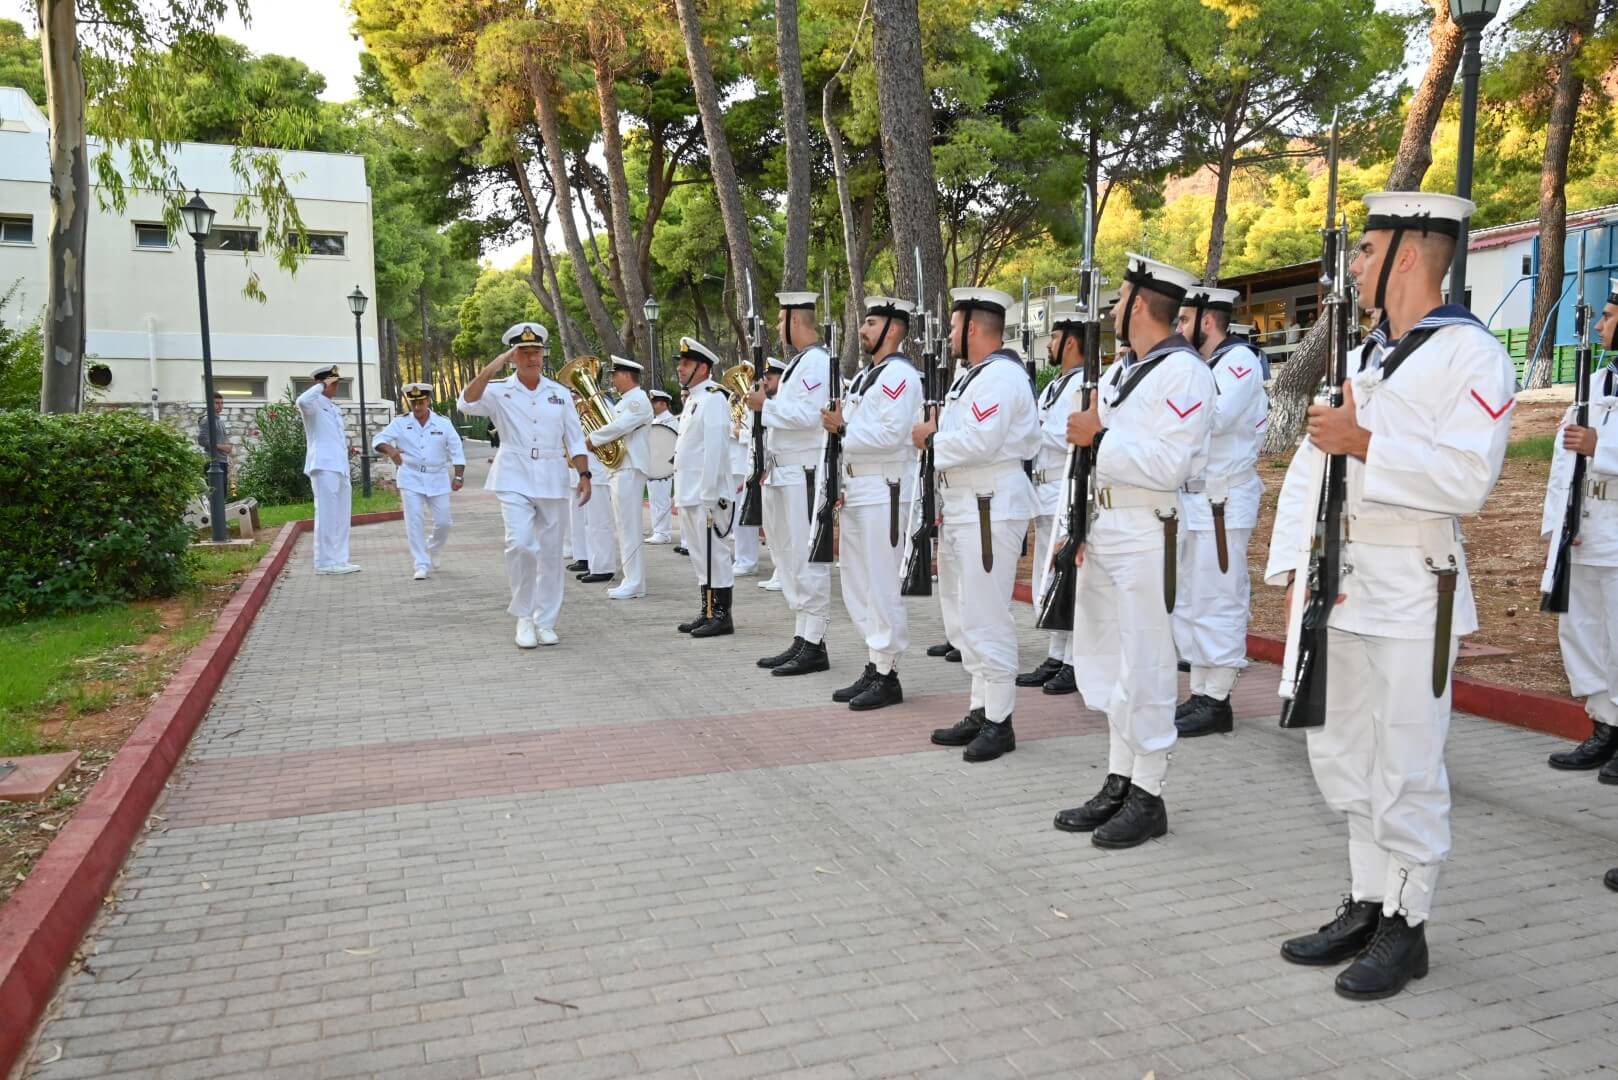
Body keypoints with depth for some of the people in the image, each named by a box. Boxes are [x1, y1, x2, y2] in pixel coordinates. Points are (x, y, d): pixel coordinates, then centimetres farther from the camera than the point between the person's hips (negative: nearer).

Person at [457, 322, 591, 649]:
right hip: (514, 478, -2)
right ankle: (523, 616, 0)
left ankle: (545, 621, 17)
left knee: (550, 551, 5)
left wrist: (584, 476, 2)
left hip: (552, 478, 2)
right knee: (520, 543, -18)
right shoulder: (500, 391, 2)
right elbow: (466, 404, -17)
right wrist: (489, 370, -24)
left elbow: (575, 439, 9)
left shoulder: (559, 393, 8)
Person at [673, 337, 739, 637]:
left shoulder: (713, 399, -11)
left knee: (715, 555, -5)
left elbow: (715, 449, -18)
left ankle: (722, 616, 1)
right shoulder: (692, 398, 19)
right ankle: (708, 613, 20)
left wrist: (708, 494, -21)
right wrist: (682, 493, 18)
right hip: (690, 495, 10)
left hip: (707, 495, -10)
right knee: (701, 556, 13)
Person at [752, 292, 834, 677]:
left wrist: (766, 405, -13)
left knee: (807, 559, -8)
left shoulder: (817, 360, -12)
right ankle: (801, 638, 20)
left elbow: (808, 414, -23)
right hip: (784, 475, 11)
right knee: (790, 559, 13)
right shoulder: (797, 362, 21)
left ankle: (815, 646, -3)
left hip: (804, 476, -11)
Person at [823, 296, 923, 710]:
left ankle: (887, 676, 3)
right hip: (857, 491, 10)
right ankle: (873, 668, 22)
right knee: (857, 585, 13)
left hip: (884, 493, -10)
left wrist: (843, 427, -14)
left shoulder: (899, 374, -10)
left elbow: (891, 435, -21)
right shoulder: (866, 376, 21)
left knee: (882, 586, -5)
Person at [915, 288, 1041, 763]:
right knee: (965, 615, 14)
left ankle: (999, 723, 2)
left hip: (991, 510, -11)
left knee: (986, 616, -7)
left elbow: (979, 442, -23)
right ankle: (980, 711, 24)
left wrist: (930, 439, -11)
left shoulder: (1000, 375, -14)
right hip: (963, 507, 11)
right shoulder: (976, 374, 20)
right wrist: (939, 428, 4)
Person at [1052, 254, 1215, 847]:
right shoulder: (1120, 369, 18)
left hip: (1148, 537, -9)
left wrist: (1098, 437, -16)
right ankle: (1118, 783, 25)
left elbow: (1169, 467, -22)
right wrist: (1084, 526, 13)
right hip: (1104, 531, 9)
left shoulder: (1183, 371, -12)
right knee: (1109, 660, 14)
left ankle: (1147, 796, 10)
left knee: (1144, 666, -2)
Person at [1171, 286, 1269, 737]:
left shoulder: (1240, 360, -9)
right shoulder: (1199, 365, 21)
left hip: (1222, 502, -10)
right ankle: (1200, 694, 19)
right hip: (1192, 499, 10)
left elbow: (1214, 416, -24)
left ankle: (1217, 701, 2)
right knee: (1190, 601, 12)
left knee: (1218, 601, -5)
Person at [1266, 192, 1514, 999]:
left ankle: (1405, 929, 15)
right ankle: (1366, 908, 27)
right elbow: (1309, 465, 10)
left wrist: (1365, 443, -21)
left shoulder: (1471, 355, -8)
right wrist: (1295, 563, 1)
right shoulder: (1362, 355, 15)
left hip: (1412, 591, -8)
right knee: (1341, 755, 13)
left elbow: (1468, 480, -20)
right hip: (1339, 587, 8)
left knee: (1405, 767, 0)